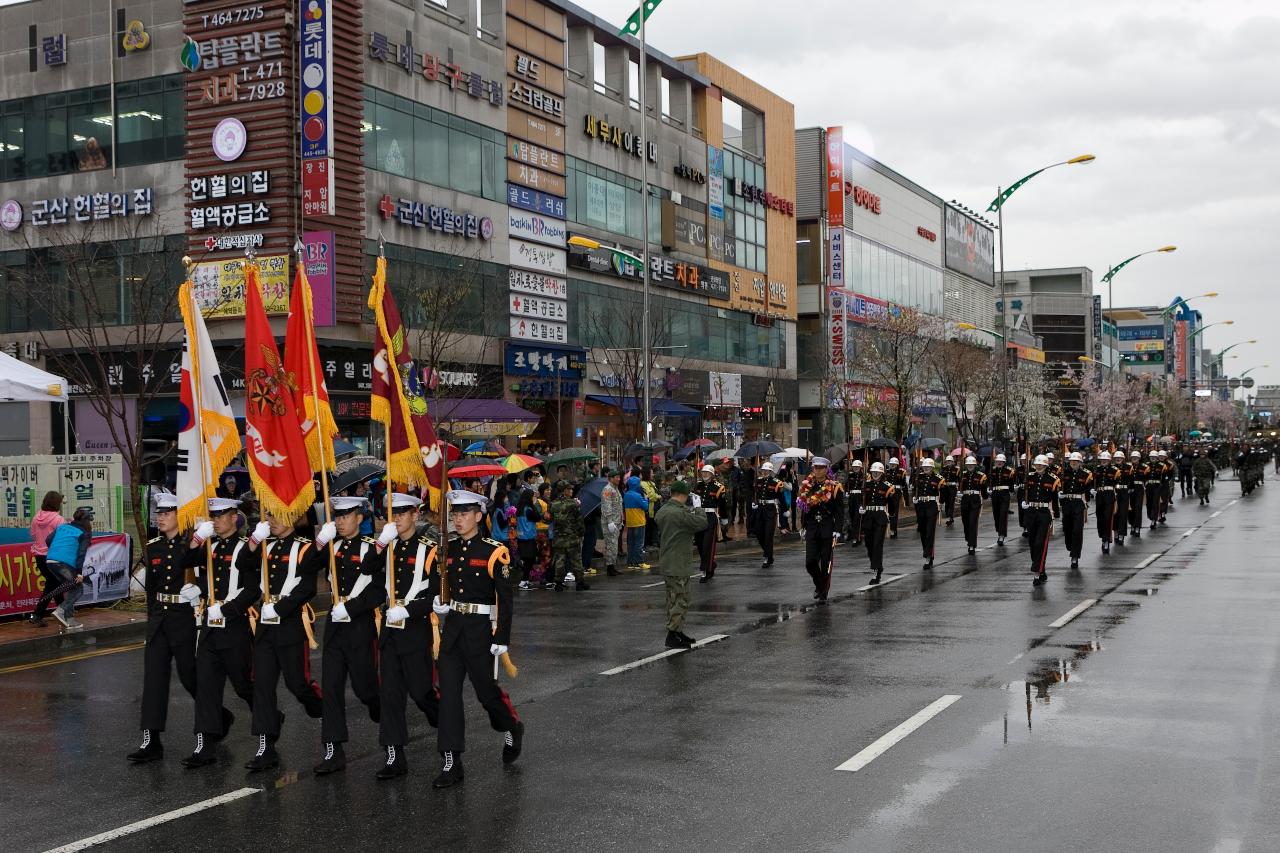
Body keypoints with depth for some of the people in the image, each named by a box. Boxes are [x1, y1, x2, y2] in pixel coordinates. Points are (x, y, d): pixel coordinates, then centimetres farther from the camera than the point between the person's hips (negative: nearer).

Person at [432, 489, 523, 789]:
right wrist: (439, 602, 0)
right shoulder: (447, 550, 7)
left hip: (480, 629, -5)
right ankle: (452, 764, 4)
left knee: (486, 690, 6)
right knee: (448, 693, 0)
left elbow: (505, 599, -9)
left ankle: (512, 728, 37)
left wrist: (502, 638, -12)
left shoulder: (494, 552, -9)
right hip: (452, 628, 5)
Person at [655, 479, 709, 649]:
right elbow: (702, 523, -22)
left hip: (666, 563, 9)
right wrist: (697, 507, -6)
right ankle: (672, 636, -2)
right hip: (678, 565, -9)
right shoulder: (681, 513, -22)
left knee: (673, 599, 18)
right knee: (680, 600, -3)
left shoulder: (663, 511, 7)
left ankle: (678, 631, 27)